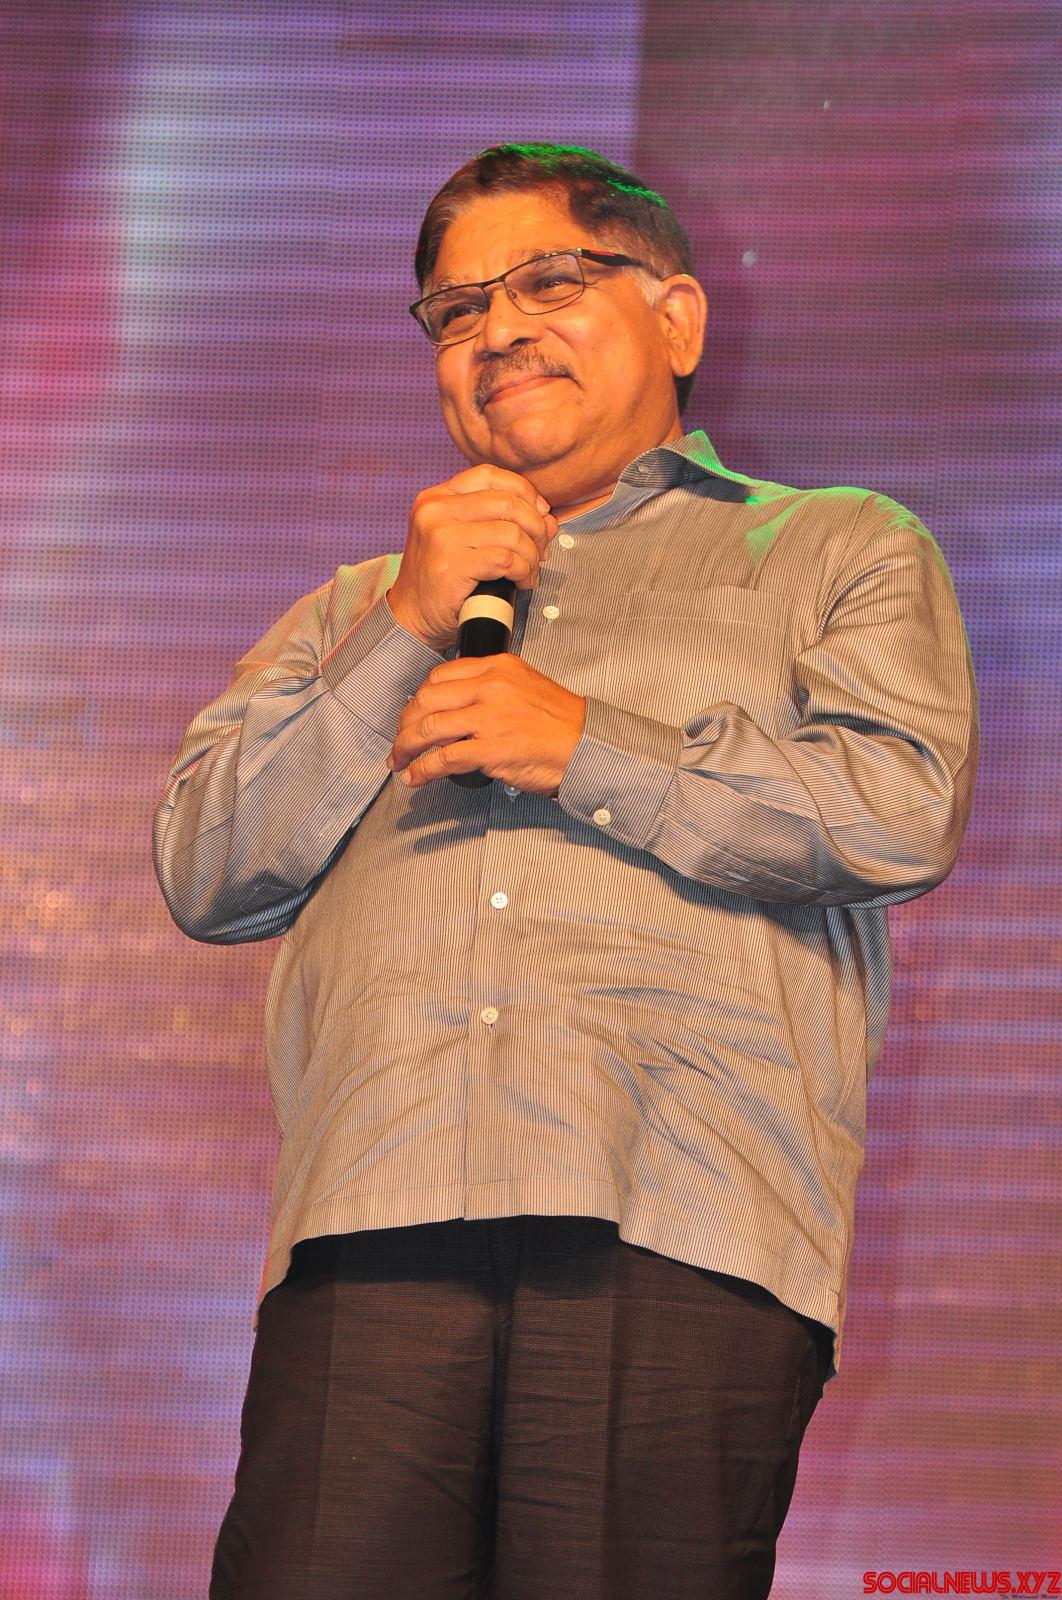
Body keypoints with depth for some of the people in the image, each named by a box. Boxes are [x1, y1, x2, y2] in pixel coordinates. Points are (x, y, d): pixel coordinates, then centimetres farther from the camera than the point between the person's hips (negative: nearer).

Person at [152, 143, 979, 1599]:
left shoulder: (842, 550, 21)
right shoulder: (357, 607, 31)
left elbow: (904, 809, 3)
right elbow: (205, 872, 16)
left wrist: (588, 749, -3)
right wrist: (408, 632, 6)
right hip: (373, 1236, 2)